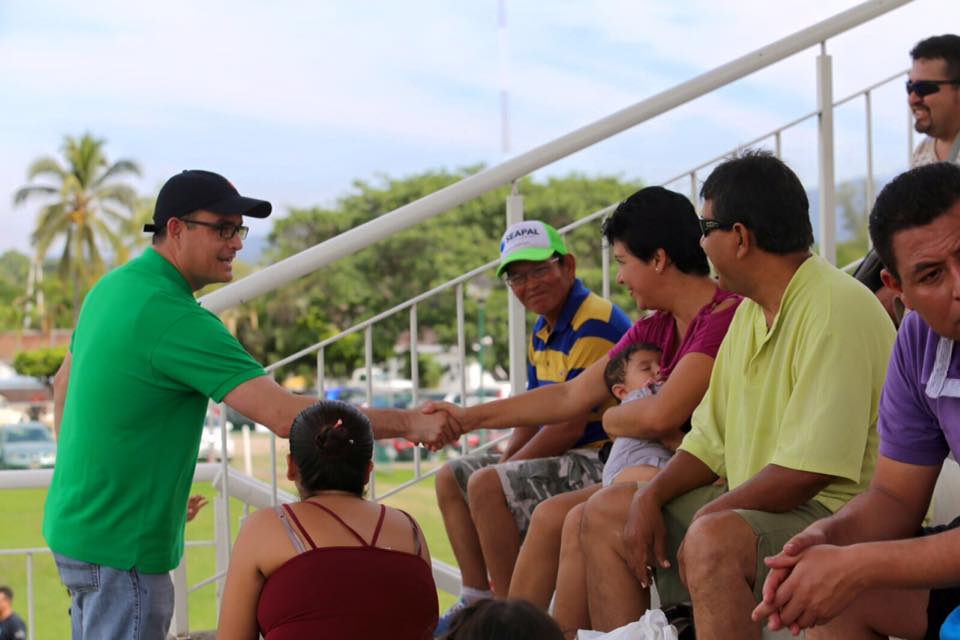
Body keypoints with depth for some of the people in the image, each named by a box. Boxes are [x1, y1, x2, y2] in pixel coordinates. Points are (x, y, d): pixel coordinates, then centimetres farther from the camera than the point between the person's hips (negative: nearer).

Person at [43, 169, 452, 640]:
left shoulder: (113, 285, 7)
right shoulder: (175, 318, -24)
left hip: (73, 524, 10)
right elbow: (286, 415, -29)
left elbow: (65, 384, 21)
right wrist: (409, 424, -25)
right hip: (118, 545, -10)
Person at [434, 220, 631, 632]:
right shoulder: (542, 333, 13)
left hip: (601, 461, -11)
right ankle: (477, 601, 6)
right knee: (450, 478, 13)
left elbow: (570, 425, -23)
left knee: (485, 486, -26)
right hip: (566, 458, 11)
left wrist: (506, 468, -13)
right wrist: (503, 461, 0)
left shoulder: (595, 324, -19)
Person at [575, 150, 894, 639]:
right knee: (605, 514, 9)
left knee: (713, 540, -37)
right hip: (751, 506, 10)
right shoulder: (751, 310, 14)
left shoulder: (835, 310, -18)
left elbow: (807, 471, -25)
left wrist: (708, 515, -15)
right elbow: (712, 439, 17)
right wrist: (650, 497, 1)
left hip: (838, 516, -10)